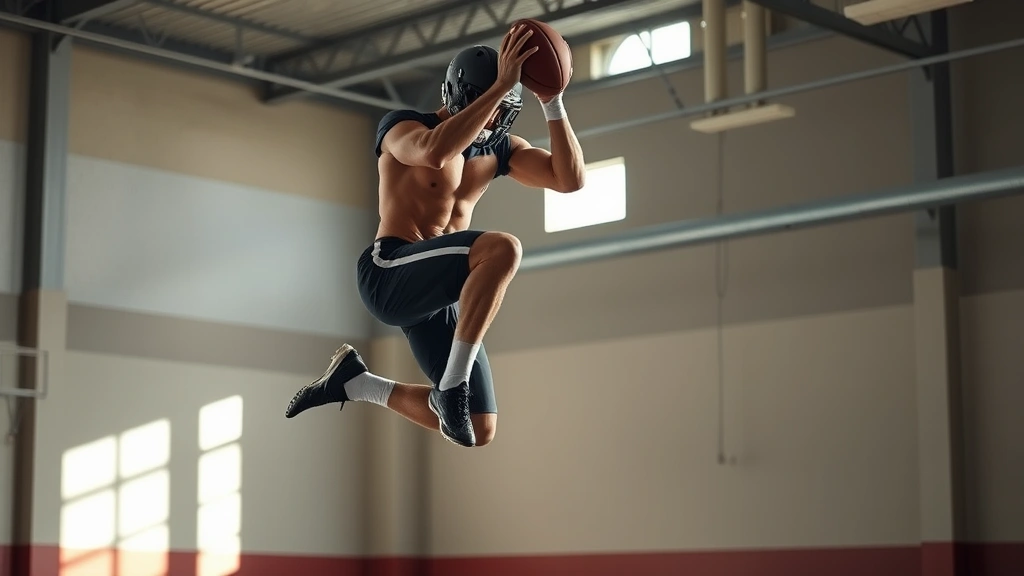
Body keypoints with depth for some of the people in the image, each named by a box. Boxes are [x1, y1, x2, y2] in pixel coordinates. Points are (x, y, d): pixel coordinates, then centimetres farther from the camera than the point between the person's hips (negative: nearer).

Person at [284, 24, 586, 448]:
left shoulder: (500, 149, 13)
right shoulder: (401, 125, -4)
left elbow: (571, 179, 2)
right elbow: (435, 152, -29)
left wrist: (551, 100, -8)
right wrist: (500, 86, -31)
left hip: (440, 296, 7)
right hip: (390, 274, -7)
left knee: (480, 432, 5)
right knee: (503, 248, -32)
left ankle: (355, 382, 21)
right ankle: (453, 384, -27)